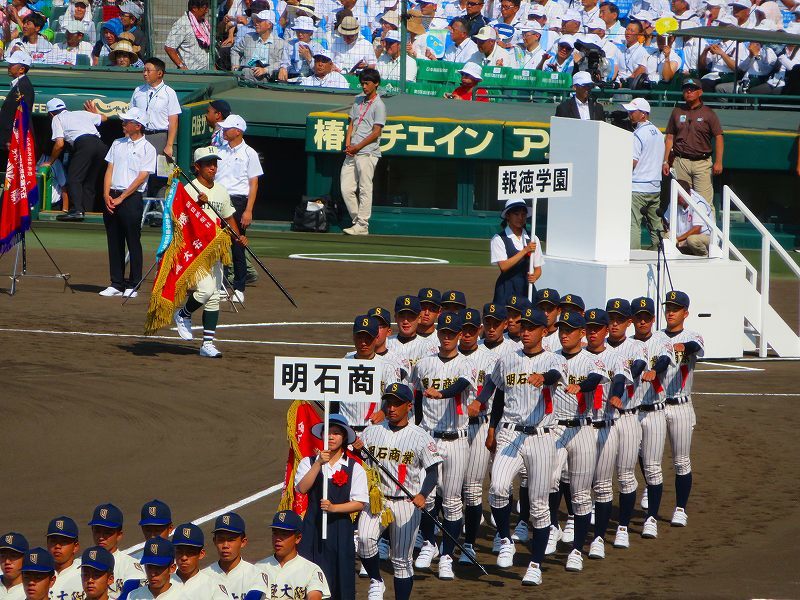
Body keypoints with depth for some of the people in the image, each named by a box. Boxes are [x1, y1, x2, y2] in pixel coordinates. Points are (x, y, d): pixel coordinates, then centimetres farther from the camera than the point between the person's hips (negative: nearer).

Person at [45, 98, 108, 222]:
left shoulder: (57, 119, 17)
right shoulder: (82, 114, 33)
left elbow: (60, 144, 4)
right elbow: (103, 118, 49)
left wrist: (50, 162, 17)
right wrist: (94, 112, 71)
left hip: (84, 144, -6)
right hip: (100, 145, 6)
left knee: (73, 179, -9)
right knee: (90, 181, 15)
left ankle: (77, 210, -25)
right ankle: (86, 210, 7)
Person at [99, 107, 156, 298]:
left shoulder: (147, 149, -2)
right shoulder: (118, 144, 15)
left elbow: (141, 177, -9)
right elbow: (110, 170, 13)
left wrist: (121, 198, -12)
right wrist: (107, 195, -2)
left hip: (132, 198, -6)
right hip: (112, 197, 6)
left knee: (133, 242, -4)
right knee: (114, 242, 6)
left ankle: (133, 285, 0)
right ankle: (116, 284, 11)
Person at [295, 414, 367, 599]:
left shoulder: (354, 468, 4)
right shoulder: (308, 463, 7)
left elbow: (360, 503, -1)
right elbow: (302, 488, -10)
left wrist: (334, 507, -15)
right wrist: (319, 463, -17)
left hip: (340, 528, 0)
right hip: (313, 526, 0)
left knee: (340, 575, 0)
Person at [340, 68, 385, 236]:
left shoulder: (378, 105, -5)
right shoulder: (358, 100, 17)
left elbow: (376, 133, -9)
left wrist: (357, 147, -11)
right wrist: (348, 144, 3)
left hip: (367, 153, -7)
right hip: (352, 152, 7)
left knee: (365, 189, -6)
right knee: (346, 189, 3)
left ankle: (362, 226, -5)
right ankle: (358, 221, 12)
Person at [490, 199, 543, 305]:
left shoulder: (532, 239, 11)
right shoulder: (499, 239, -1)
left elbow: (538, 269, 14)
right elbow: (503, 266, -13)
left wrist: (534, 277, -9)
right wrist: (525, 250, -16)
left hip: (527, 288, 3)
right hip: (507, 290, -3)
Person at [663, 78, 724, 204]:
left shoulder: (708, 113, 3)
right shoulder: (677, 112, 13)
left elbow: (718, 137, 0)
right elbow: (670, 138, 14)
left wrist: (718, 162, -9)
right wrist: (666, 161, 8)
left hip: (702, 162, -3)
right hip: (681, 162, 3)